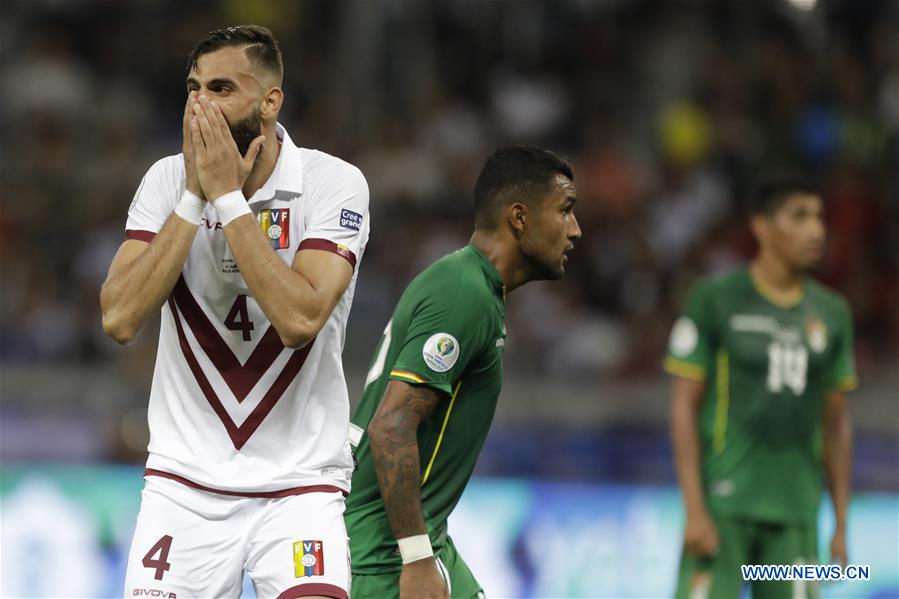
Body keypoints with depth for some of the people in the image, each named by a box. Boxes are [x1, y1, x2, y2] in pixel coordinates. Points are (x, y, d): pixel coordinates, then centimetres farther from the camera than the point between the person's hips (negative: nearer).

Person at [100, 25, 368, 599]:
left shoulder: (334, 184, -8)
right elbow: (120, 319, -11)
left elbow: (300, 320, -22)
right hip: (184, 481, 3)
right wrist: (195, 197, -14)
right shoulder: (167, 180, 1)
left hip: (301, 482, -3)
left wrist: (228, 197, -19)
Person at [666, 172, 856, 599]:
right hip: (723, 503, -4)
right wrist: (694, 511, -14)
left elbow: (835, 424, 13)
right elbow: (683, 408, -6)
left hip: (794, 514, 4)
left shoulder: (831, 314, 8)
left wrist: (841, 525, 9)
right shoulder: (715, 300, -5)